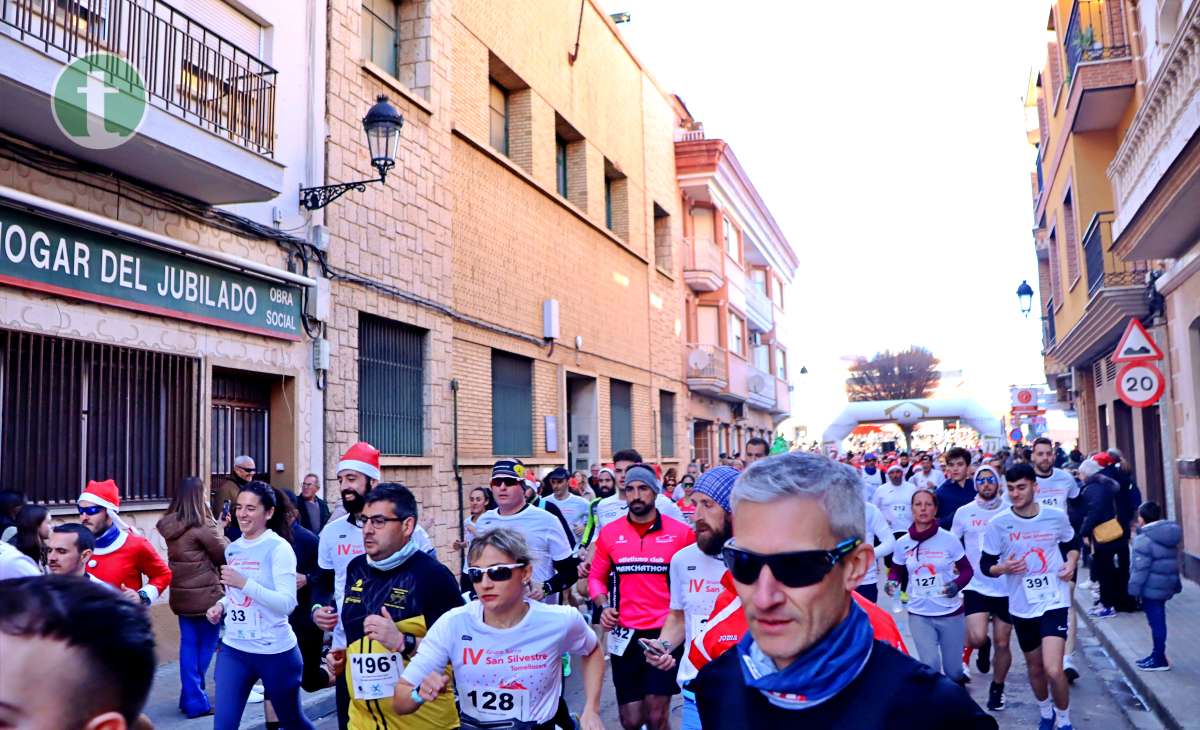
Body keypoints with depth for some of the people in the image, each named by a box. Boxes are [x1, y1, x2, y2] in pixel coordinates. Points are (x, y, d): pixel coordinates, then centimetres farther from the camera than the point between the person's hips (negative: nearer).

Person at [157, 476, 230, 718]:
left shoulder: (171, 526, 4)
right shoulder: (202, 526, -19)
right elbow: (225, 555, -11)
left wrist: (215, 527, 6)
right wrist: (220, 529, 4)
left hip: (181, 595, 7)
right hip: (206, 596, -7)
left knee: (189, 646, 11)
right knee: (206, 646, 7)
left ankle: (191, 698, 16)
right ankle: (196, 701, 12)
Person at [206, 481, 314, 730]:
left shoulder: (279, 548, -14)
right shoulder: (233, 548, 7)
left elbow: (287, 604, -21)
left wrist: (244, 583, -28)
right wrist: (221, 605, 2)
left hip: (275, 651, -5)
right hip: (233, 649, 5)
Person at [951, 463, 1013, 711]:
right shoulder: (964, 512, -2)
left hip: (1006, 586, 1)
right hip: (976, 585, 0)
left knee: (1002, 643, 8)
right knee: (976, 638, -17)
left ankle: (997, 688, 32)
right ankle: (984, 647, 20)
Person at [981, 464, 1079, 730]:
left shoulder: (1057, 516, -6)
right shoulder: (998, 524, -9)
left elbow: (1072, 543, 15)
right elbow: (986, 565, -2)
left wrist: (1071, 562, -4)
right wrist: (1004, 568, -22)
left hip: (1053, 601, -2)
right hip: (1021, 605, 2)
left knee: (1053, 670, -16)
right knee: (1035, 668, 18)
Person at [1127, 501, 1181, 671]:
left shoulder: (1144, 540, -18)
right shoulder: (1170, 536, 10)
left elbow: (1140, 568, -20)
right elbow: (1174, 562, 18)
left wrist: (1134, 587, -14)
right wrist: (1176, 583, 25)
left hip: (1151, 588, -9)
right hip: (1167, 586, 9)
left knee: (1156, 622, -2)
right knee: (1158, 621, 17)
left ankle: (1159, 660, 4)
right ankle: (1157, 654, 27)